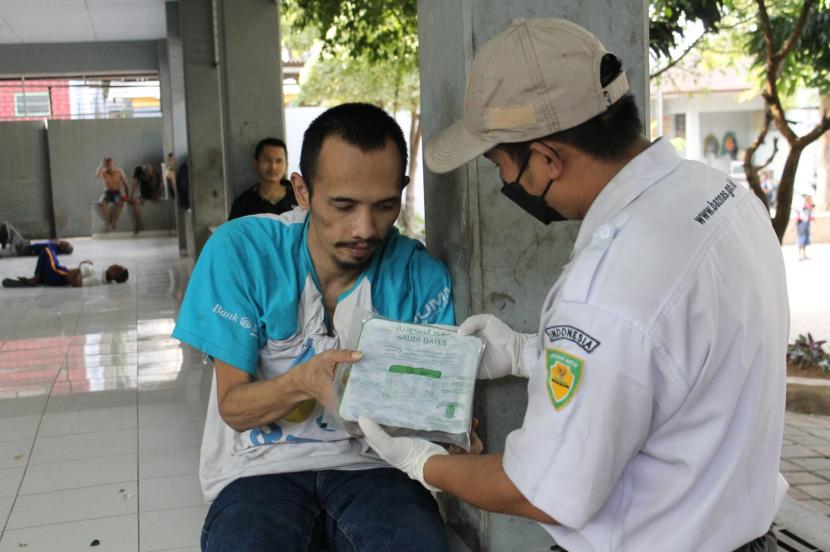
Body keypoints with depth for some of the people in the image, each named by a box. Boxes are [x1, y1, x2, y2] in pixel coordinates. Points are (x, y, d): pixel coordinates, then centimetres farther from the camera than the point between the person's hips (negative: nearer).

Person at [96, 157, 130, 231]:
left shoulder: (120, 172, -1)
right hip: (107, 193, 0)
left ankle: (113, 222, -28)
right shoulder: (104, 173, -1)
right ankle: (108, 223, -28)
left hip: (117, 193, 0)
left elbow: (125, 185, 2)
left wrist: (127, 195, -11)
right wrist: (102, 163, -23)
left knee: (120, 202, -37)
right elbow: (97, 174, -25)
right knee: (101, 203, -35)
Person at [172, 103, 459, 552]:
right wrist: (302, 382, -28)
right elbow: (232, 406, -7)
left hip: (369, 464, 1)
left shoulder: (422, 276, -5)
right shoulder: (240, 251, -9)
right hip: (262, 465, -1)